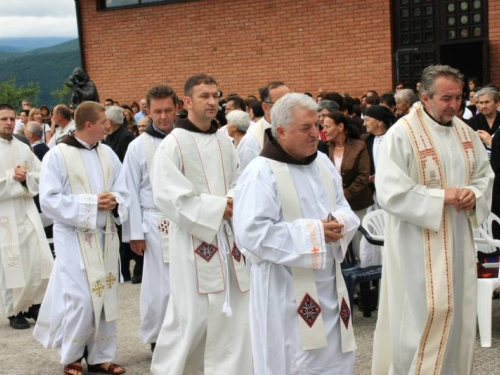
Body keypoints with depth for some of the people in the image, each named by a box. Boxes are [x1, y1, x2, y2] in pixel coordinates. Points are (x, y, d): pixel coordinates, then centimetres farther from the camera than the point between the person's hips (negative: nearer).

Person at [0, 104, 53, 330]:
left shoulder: (24, 148, 10)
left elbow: (41, 176, 8)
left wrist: (25, 177, -10)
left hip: (26, 211, 4)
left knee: (39, 260, 1)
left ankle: (33, 304, 18)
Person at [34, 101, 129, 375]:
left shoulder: (107, 153, 7)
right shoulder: (57, 155, -9)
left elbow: (122, 190, 10)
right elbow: (49, 200, -14)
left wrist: (114, 200, -14)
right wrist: (91, 203, -18)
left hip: (105, 235, 6)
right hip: (75, 238, -5)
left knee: (106, 296, 8)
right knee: (80, 300, -7)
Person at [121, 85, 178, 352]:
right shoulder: (138, 147, 1)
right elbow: (130, 193, 1)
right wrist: (134, 233, -2)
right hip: (157, 225, -1)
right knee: (160, 286, 4)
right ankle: (156, 339, 21)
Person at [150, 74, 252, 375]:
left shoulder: (225, 142, 10)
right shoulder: (173, 144, -8)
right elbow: (168, 196, -14)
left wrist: (235, 202, -9)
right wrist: (217, 207, -16)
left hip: (228, 237, 5)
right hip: (194, 239, -5)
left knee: (234, 314, 5)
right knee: (192, 315, 0)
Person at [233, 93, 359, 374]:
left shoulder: (323, 162, 8)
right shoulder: (261, 172, -16)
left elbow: (343, 207, 14)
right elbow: (252, 233, -24)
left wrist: (339, 223, -11)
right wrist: (312, 233, -22)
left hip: (329, 283, 7)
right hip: (286, 290, -7)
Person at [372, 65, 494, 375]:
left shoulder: (465, 132, 7)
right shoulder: (401, 135, -15)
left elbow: (485, 175, 15)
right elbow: (390, 193, -20)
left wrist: (474, 194, -8)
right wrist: (441, 197, -21)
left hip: (460, 240, 7)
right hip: (419, 245, -7)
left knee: (457, 310, 13)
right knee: (424, 314, -3)